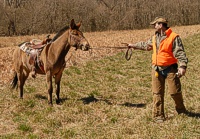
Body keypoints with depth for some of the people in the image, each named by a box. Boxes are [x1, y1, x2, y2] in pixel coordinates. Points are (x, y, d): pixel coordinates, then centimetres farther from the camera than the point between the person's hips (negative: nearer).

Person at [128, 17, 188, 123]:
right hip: (157, 69, 5)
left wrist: (182, 66, -28)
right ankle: (158, 116, 13)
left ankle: (181, 110, 27)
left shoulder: (173, 37, -12)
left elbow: (180, 53, -17)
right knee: (157, 94, 5)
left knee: (175, 92, 0)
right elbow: (146, 45, 28)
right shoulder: (154, 37, 10)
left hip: (170, 69, -5)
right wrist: (134, 45, 35)